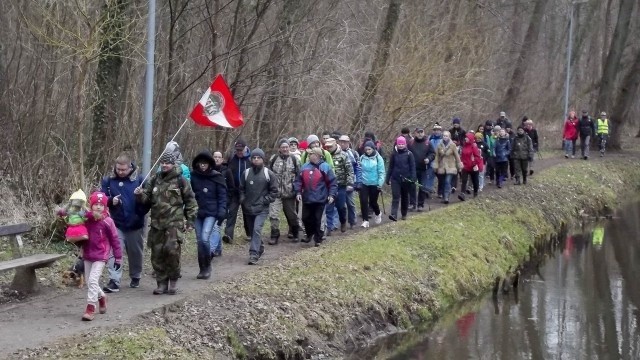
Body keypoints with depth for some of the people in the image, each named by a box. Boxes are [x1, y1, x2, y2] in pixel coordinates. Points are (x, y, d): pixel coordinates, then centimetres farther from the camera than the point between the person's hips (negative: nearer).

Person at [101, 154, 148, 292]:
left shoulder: (139, 180, -7)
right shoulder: (108, 180, -3)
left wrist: (141, 213, -16)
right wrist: (111, 201, -20)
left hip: (135, 225, 0)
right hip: (116, 224, 0)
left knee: (136, 253, 15)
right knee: (113, 253, -9)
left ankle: (135, 277, 34)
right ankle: (114, 281, -9)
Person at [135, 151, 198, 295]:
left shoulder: (180, 181, 0)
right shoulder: (154, 181, 13)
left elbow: (191, 202, 4)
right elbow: (146, 198, 16)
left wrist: (190, 221, 0)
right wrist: (140, 195, -7)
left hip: (174, 223, -5)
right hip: (157, 224, 5)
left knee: (172, 250, -16)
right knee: (157, 254, 4)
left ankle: (173, 281, 1)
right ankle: (162, 283, 14)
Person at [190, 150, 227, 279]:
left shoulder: (217, 177, -4)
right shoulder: (194, 176, 1)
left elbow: (222, 197, -3)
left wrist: (221, 214, -11)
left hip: (211, 213, -3)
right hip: (197, 213, 3)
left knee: (205, 238, -17)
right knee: (200, 241, 7)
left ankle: (207, 266, 2)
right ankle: (202, 269, 18)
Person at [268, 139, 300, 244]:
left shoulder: (294, 159, 1)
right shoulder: (273, 159, 1)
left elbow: (299, 175, 5)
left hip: (289, 192, 0)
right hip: (275, 192, 0)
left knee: (291, 215, 12)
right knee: (273, 215, -8)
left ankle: (295, 233, 32)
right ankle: (275, 236, 3)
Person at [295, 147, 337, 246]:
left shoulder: (325, 167, -6)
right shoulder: (305, 167, 5)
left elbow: (333, 182, -5)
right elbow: (299, 180, 10)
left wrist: (332, 195, -13)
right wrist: (298, 192, -2)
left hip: (320, 200, -4)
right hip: (307, 199, 4)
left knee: (318, 219, 2)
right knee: (305, 218, 12)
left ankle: (318, 239, 15)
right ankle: (309, 235, 35)